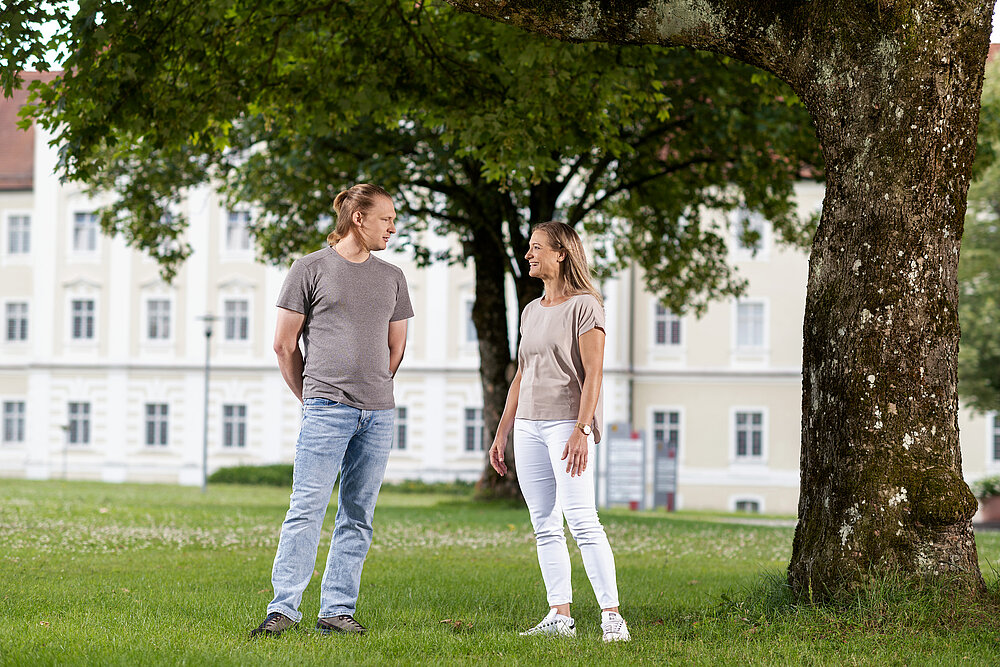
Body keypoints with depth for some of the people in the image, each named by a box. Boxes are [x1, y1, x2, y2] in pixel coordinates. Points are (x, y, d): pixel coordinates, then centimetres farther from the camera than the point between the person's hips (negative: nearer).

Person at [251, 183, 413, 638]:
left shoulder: (391, 277, 15)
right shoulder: (311, 269, 1)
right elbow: (284, 344, 4)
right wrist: (311, 398, 8)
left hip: (378, 413, 5)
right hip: (326, 409, -5)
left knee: (357, 517, 4)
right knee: (307, 509, -9)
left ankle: (337, 610, 7)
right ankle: (284, 608, -7)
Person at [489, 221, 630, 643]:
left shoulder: (584, 305, -5)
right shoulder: (531, 312, 18)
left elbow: (593, 375, -12)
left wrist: (581, 430, -20)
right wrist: (502, 432, 19)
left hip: (566, 422, -8)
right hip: (528, 426, 8)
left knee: (582, 520, -15)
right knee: (544, 525, 5)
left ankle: (611, 615, -16)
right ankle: (560, 616, 7)